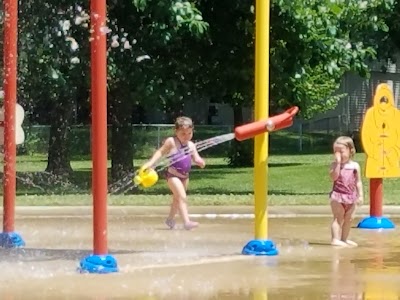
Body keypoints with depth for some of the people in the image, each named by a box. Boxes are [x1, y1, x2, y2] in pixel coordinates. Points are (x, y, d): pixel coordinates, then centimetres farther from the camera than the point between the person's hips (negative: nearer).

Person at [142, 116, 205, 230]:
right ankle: (186, 222, -26)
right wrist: (151, 162, -24)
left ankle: (170, 219, 43)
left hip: (185, 175, 7)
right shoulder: (171, 142, -13)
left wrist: (200, 161, -23)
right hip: (173, 175, -7)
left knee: (177, 198, 23)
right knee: (182, 197, -19)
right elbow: (161, 152, -12)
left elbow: (196, 158, 1)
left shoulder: (191, 145, 3)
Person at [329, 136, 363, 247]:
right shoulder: (335, 165, -4)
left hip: (351, 196, 4)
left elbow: (358, 182, 7)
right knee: (338, 217, -6)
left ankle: (344, 238, 23)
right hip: (337, 195, -4)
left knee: (348, 218, 12)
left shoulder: (355, 165, 3)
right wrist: (338, 163, -22)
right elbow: (333, 177, -22)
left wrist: (360, 195, 2)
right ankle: (335, 239, -6)